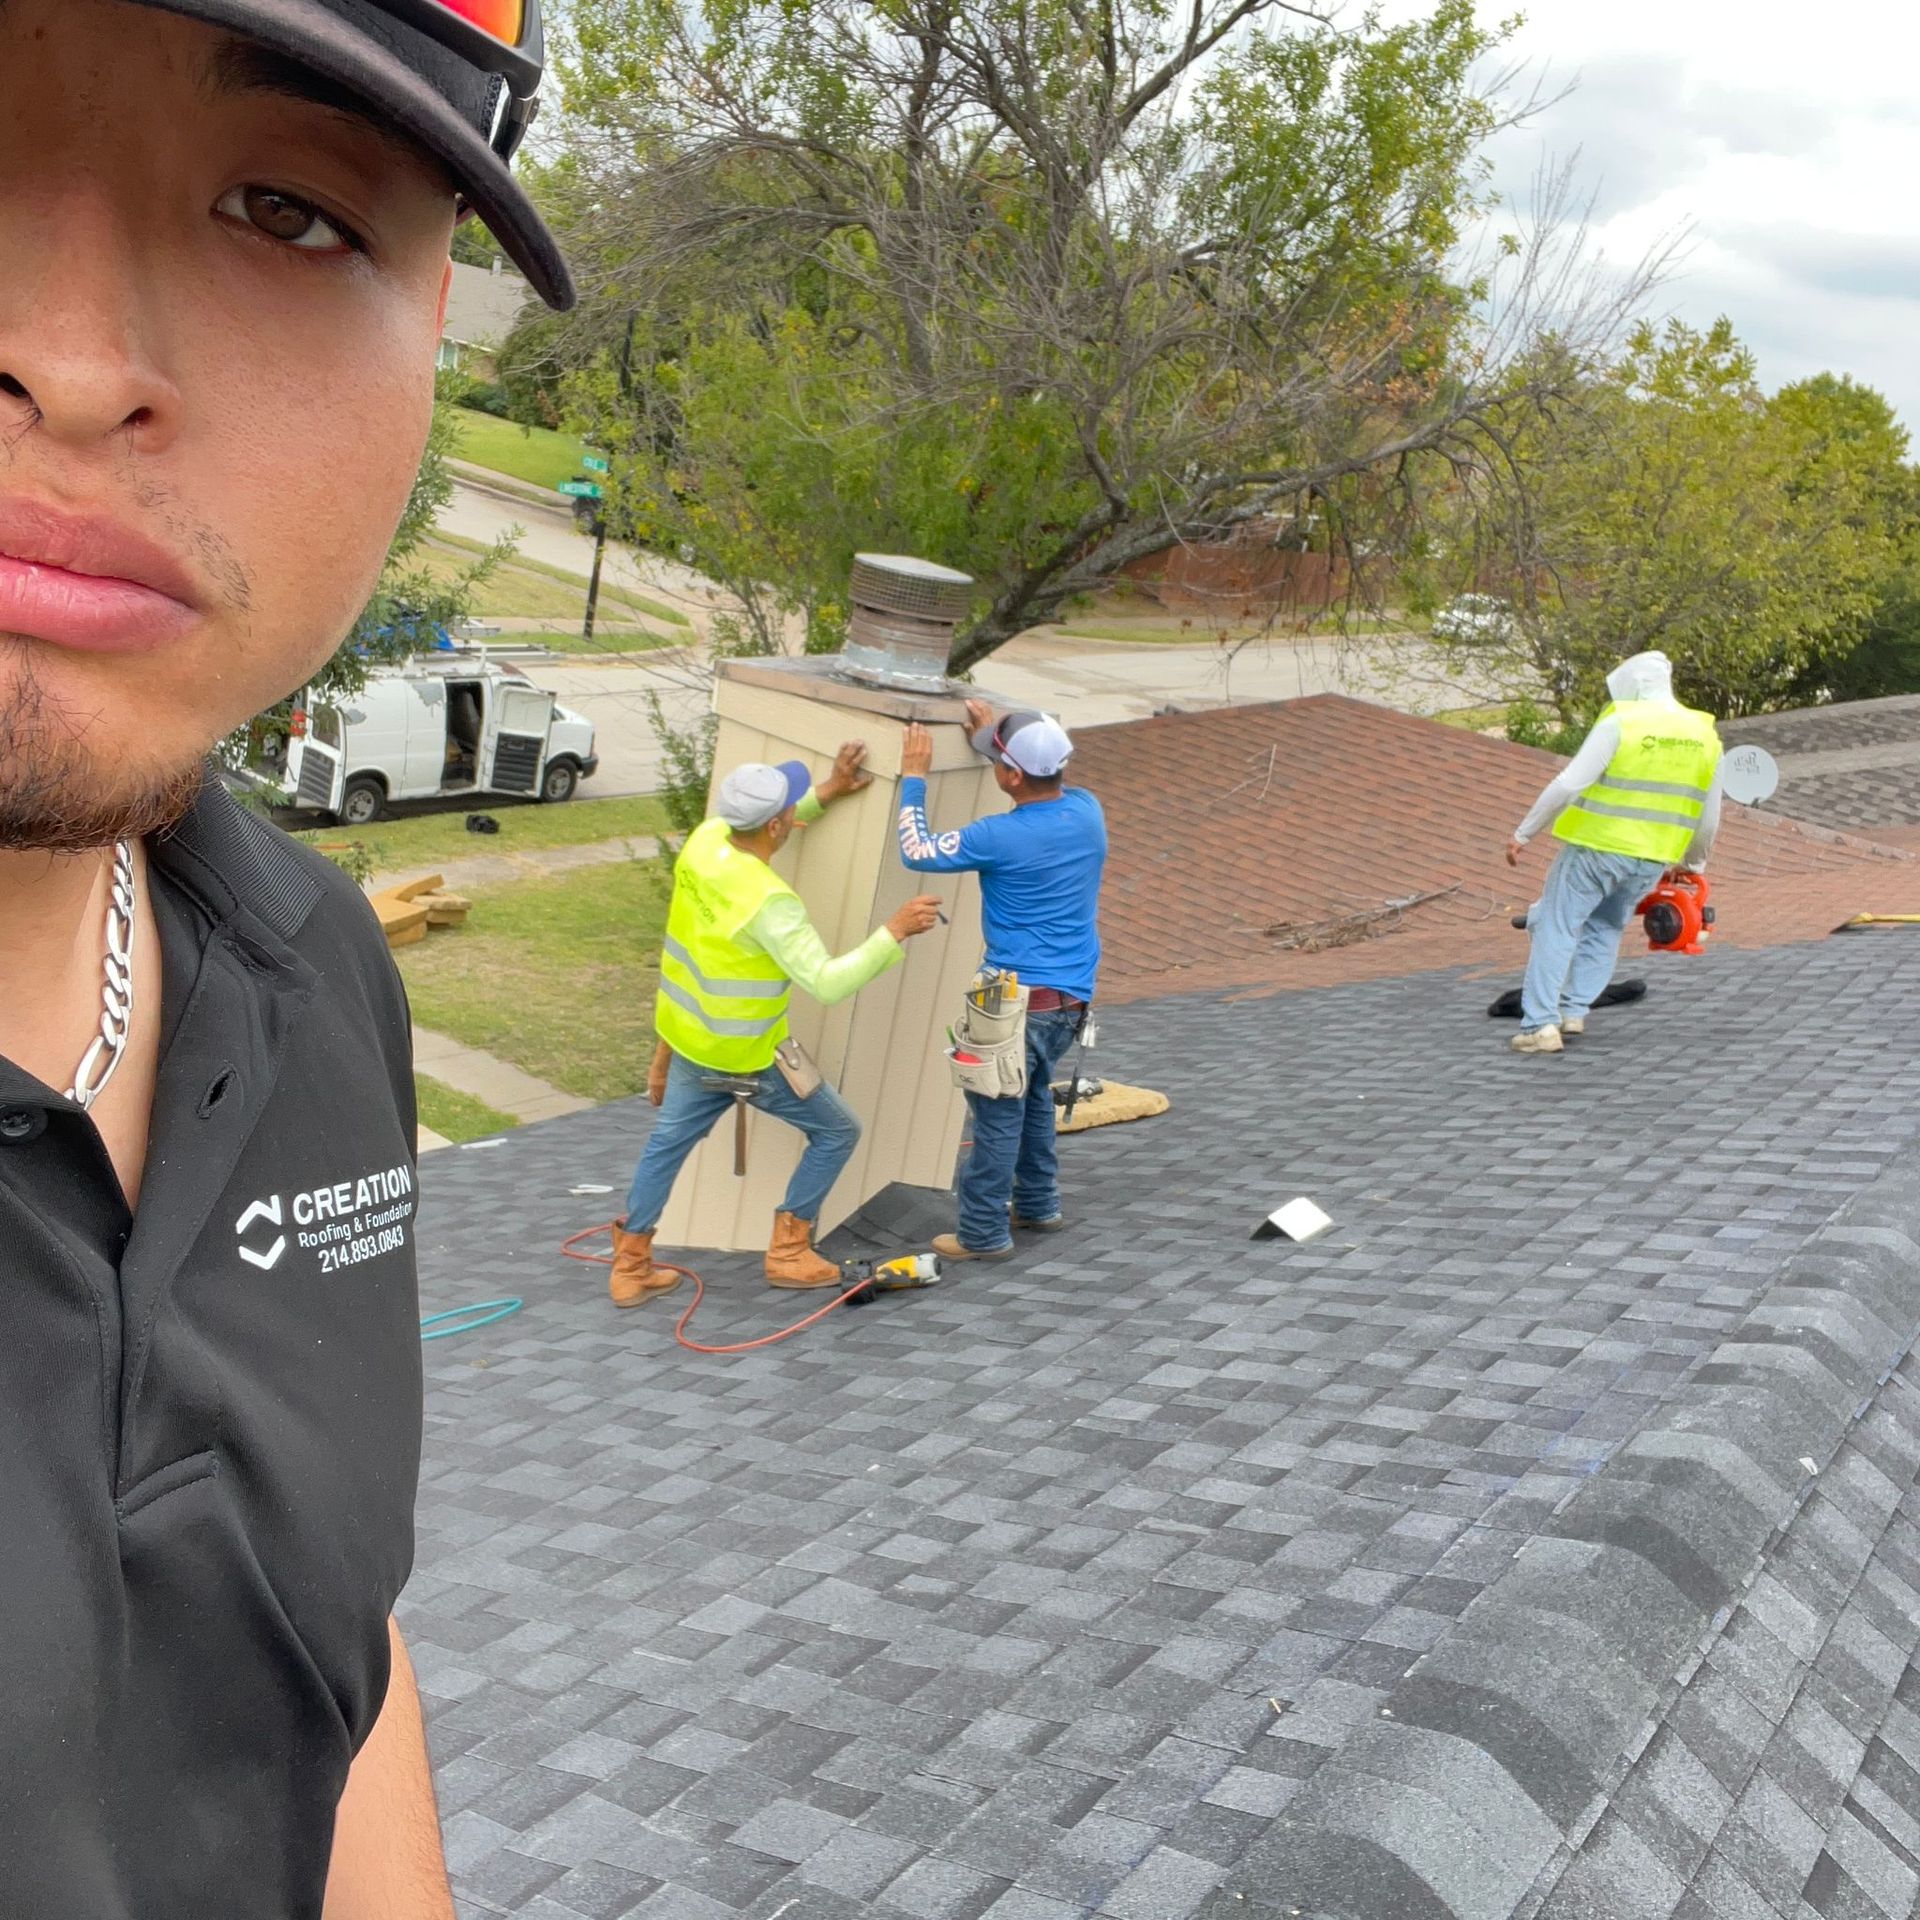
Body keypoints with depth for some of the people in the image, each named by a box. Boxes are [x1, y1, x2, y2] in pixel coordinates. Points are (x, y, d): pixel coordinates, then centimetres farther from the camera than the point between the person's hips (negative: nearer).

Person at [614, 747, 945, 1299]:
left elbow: (756, 831, 14)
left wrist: (827, 793, 10)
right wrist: (894, 932, -31)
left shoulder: (706, 838, -9)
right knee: (837, 1132, 13)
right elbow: (827, 983, -32)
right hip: (746, 1056, -7)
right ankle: (788, 1252, 19)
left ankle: (630, 1264, 29)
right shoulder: (768, 902, -32)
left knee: (667, 1143, 22)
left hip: (688, 1035, 7)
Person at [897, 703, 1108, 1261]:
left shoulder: (1000, 838, -22)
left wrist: (914, 778, 1)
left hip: (1022, 996, -8)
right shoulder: (1087, 811, -3)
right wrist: (999, 738, 22)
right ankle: (1037, 1205, 36)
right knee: (1033, 1093, 25)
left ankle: (983, 1235, 9)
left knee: (997, 1111, 2)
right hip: (1072, 994, 8)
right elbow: (1047, 792, 23)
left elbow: (917, 853, -8)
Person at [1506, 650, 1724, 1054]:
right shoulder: (1704, 736, 6)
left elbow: (1567, 785, -16)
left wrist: (1523, 833, -9)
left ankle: (1540, 1025, -5)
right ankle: (1575, 1011, 15)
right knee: (1606, 929, 24)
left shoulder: (1619, 725, -11)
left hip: (1598, 847, -5)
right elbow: (1708, 817, 13)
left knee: (1556, 928, 3)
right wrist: (1695, 862, 28)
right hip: (1653, 859, 5)